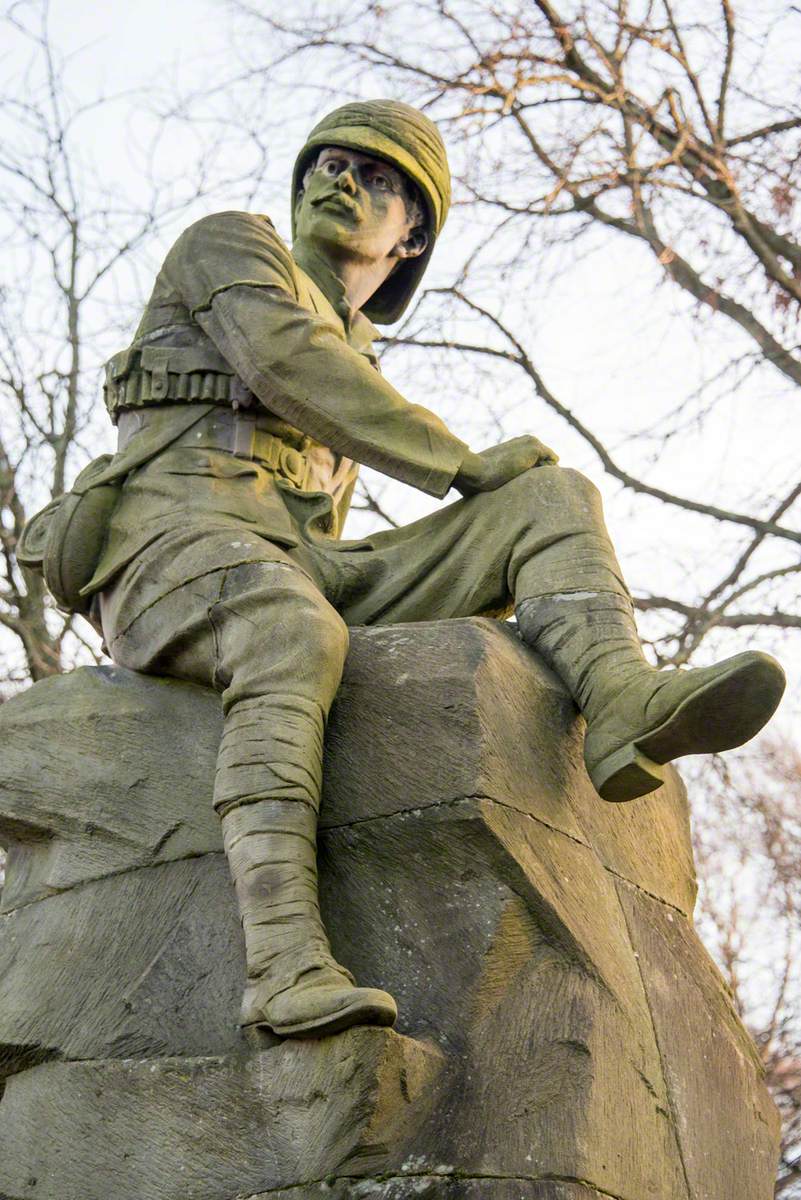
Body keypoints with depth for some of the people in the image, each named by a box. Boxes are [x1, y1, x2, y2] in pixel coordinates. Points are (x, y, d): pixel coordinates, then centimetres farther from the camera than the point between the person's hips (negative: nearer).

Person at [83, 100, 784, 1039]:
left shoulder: (351, 367, 34)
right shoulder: (231, 243, 16)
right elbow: (281, 357, -6)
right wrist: (463, 465, -6)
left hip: (299, 570, 6)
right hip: (182, 540, -6)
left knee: (550, 498, -8)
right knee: (295, 634, -42)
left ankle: (625, 709, -39)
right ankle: (287, 966, -55)